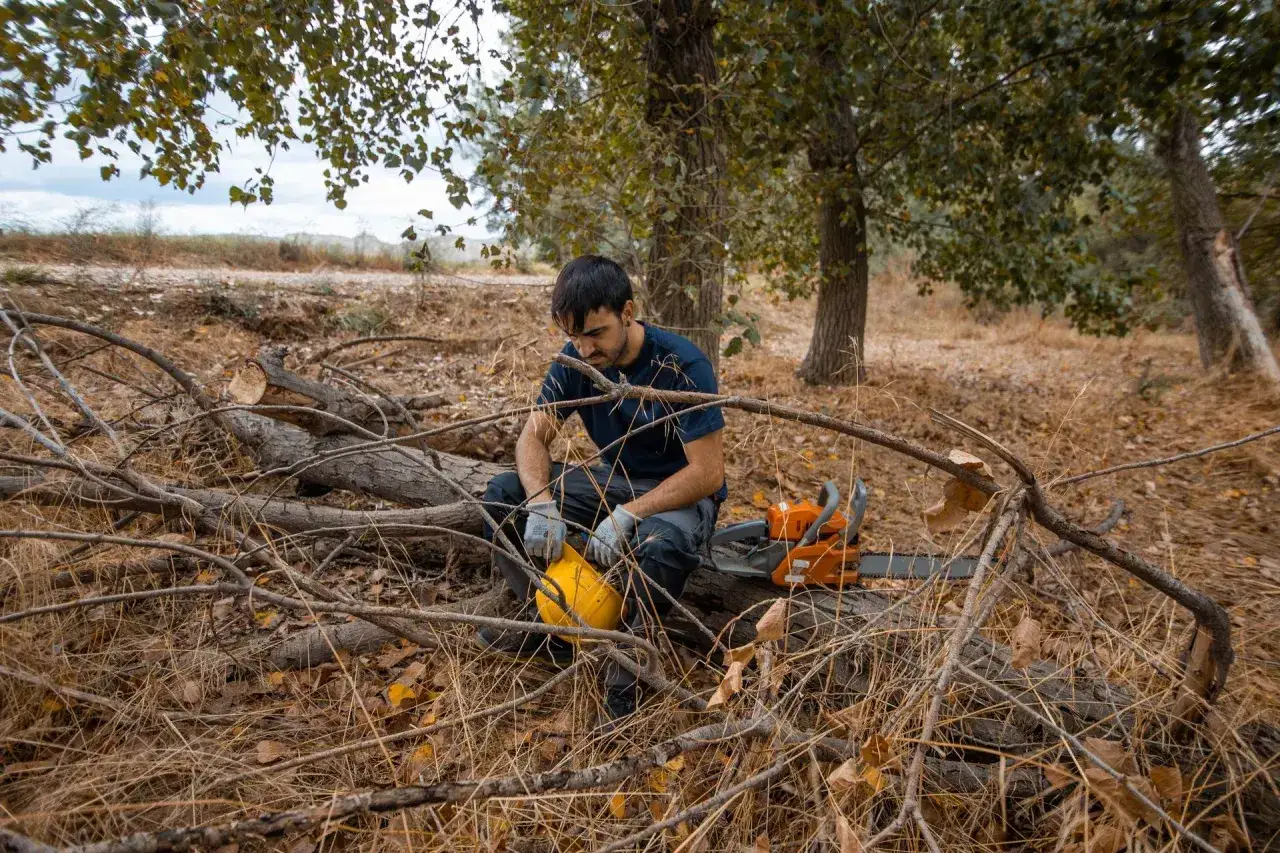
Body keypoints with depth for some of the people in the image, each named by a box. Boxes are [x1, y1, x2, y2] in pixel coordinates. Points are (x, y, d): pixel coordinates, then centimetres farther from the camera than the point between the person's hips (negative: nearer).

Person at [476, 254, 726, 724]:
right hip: (614, 478, 6)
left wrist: (627, 515, -33)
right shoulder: (576, 360, -9)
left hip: (682, 491, -5)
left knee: (662, 545, -41)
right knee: (504, 493, -10)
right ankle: (546, 620, -3)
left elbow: (708, 473, -25)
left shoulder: (683, 366, -25)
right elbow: (533, 436, -9)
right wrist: (542, 501, -30)